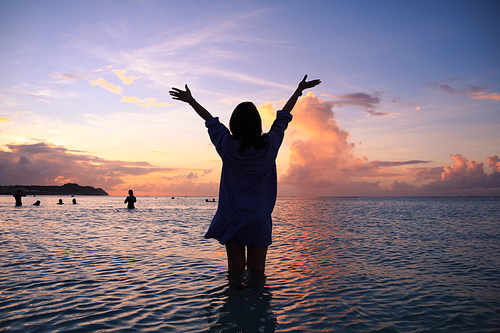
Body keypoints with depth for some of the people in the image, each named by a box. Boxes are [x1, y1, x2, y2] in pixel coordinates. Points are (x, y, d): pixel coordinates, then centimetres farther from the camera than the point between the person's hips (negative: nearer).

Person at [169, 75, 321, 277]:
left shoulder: (227, 146, -6)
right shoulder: (269, 146, -6)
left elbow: (211, 121, 9)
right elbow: (283, 117, 8)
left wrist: (190, 100, 27)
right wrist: (299, 90, 24)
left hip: (231, 218, 1)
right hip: (259, 219, 0)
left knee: (235, 270, 8)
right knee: (257, 272, 4)